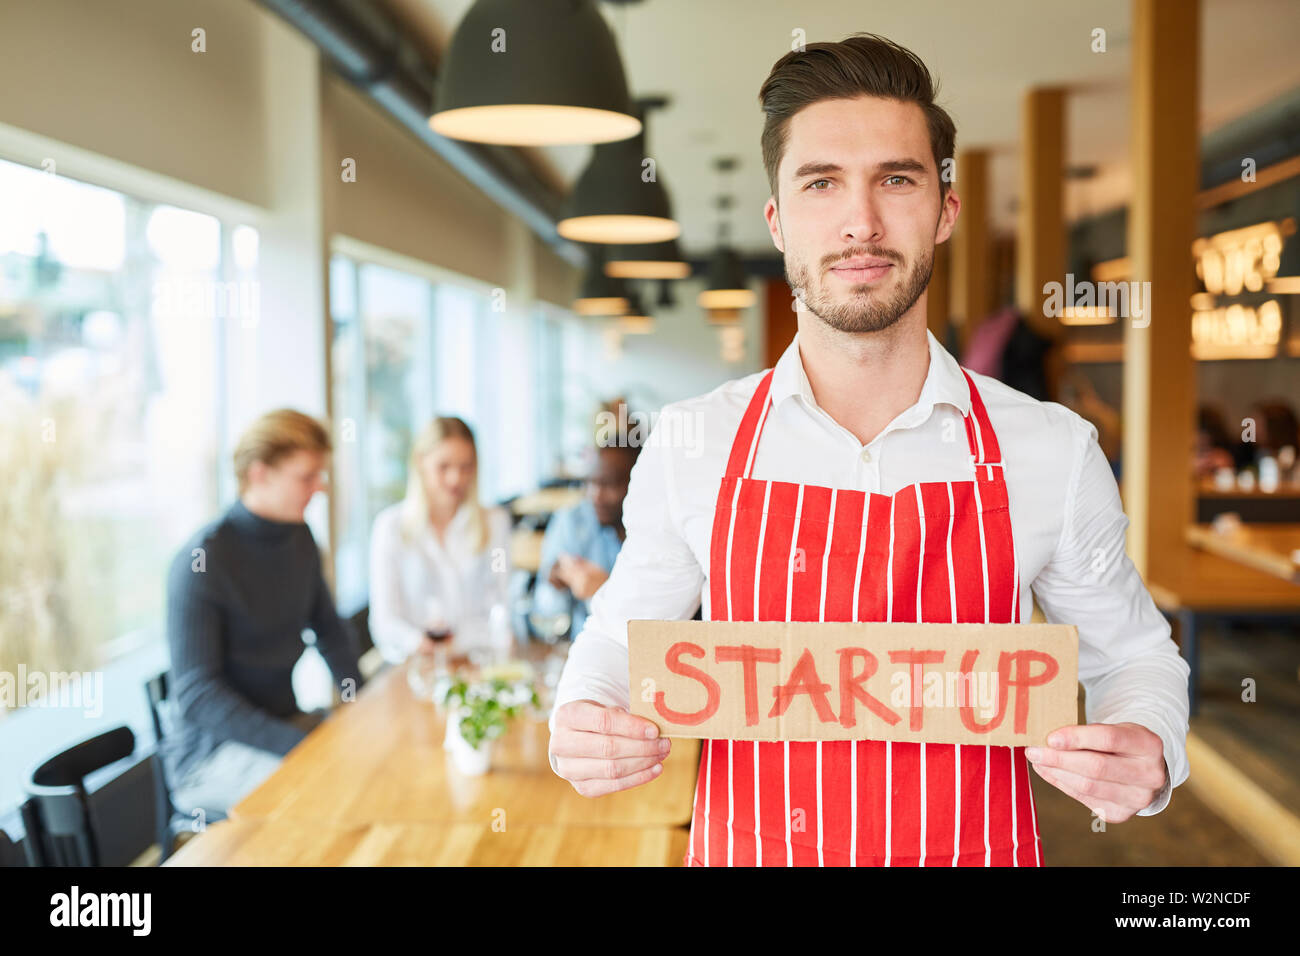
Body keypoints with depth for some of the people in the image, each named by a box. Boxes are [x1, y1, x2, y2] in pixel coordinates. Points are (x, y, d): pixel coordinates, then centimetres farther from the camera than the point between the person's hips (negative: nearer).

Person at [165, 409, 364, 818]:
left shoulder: (299, 537, 5)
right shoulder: (201, 561, -18)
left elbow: (329, 630, 19)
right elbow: (196, 695, -20)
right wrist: (299, 746, -27)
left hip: (285, 724, 7)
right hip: (212, 753, -7)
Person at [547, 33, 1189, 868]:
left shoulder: (1052, 450, -8)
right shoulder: (688, 446, -8)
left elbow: (1131, 651, 6)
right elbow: (619, 639, 5)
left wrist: (1149, 752, -14)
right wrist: (579, 727, -15)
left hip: (974, 848, 0)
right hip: (746, 848, 1)